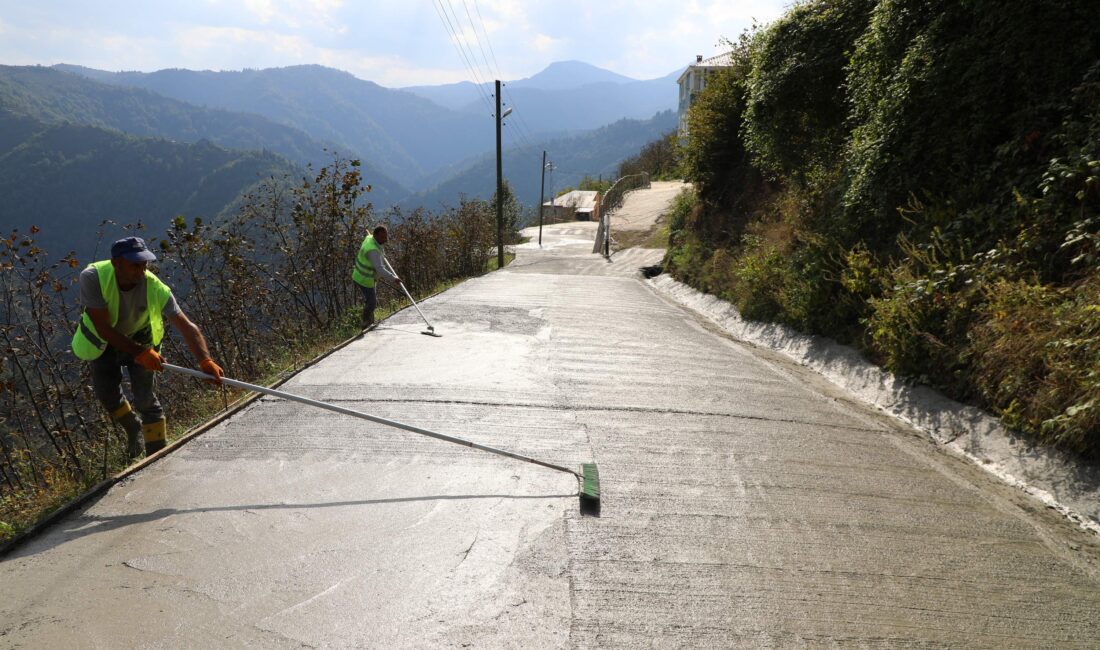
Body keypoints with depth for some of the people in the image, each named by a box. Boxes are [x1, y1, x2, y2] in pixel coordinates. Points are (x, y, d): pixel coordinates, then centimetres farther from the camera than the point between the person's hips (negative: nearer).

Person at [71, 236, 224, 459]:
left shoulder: (155, 288, -31)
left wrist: (205, 360, -47)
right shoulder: (92, 278, -33)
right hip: (104, 340, 1)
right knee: (106, 393, 2)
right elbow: (104, 329, -31)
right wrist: (139, 353, -36)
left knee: (145, 398, -6)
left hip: (141, 338, -1)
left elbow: (187, 326, -34)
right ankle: (133, 429, 34)